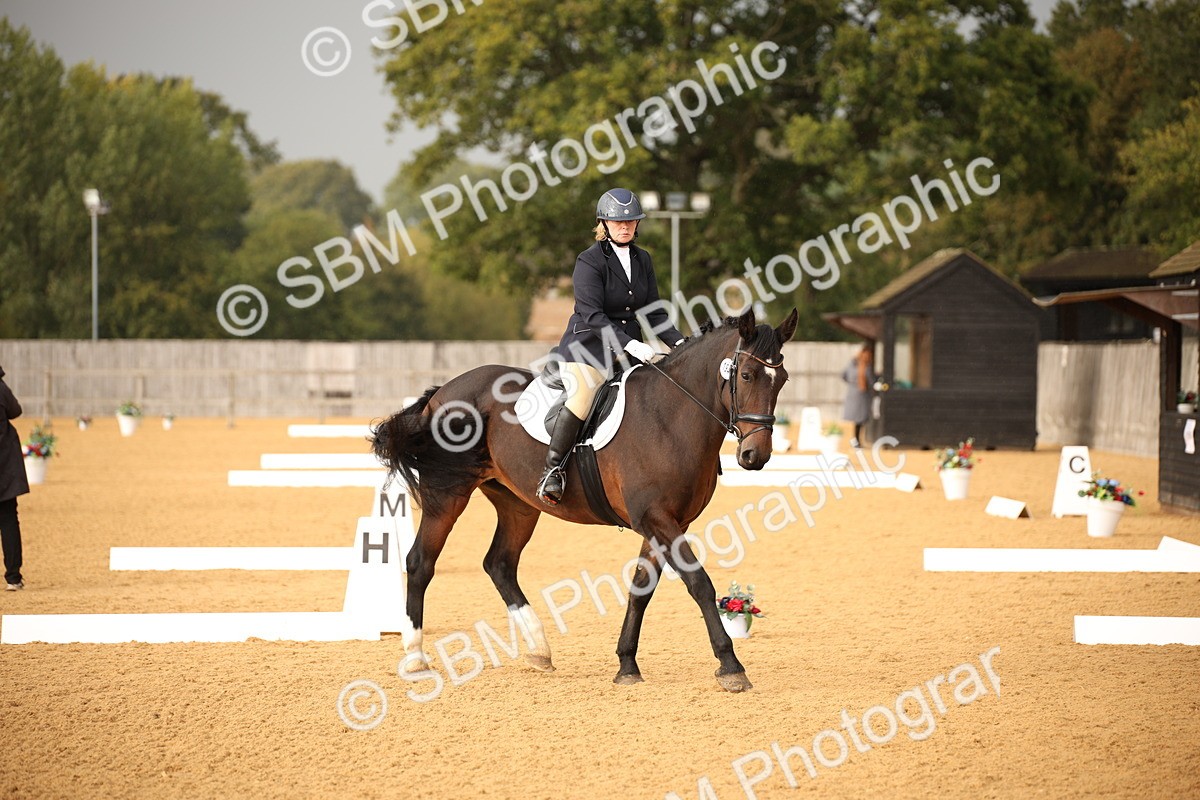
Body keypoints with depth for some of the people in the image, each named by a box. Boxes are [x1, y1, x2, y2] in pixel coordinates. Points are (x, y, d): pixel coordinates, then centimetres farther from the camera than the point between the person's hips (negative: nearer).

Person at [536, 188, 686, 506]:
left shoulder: (642, 260, 12)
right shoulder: (590, 261, -9)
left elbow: (653, 312, 14)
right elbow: (592, 315, -19)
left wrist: (678, 342, -2)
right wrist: (630, 344, -29)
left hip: (629, 349, 7)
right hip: (586, 348, -7)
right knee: (583, 395, -31)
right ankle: (553, 468, -23)